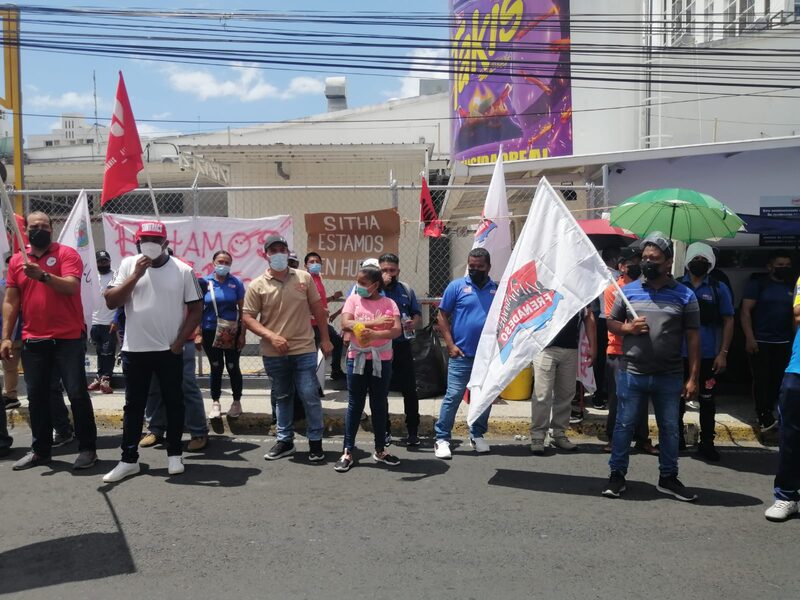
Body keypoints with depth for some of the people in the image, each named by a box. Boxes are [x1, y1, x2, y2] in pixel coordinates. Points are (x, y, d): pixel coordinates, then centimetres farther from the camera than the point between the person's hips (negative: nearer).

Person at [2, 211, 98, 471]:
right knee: (36, 396, 10)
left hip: (68, 338, -5)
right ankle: (40, 449, 22)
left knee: (77, 393, -3)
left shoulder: (66, 254, -2)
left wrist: (43, 275, -31)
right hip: (33, 340, 5)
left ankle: (88, 448, 7)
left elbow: (71, 286, -17)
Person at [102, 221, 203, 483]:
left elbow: (196, 308, 1)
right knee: (133, 405, 9)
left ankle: (174, 455, 23)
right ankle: (129, 460, 19)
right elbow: (111, 302, -5)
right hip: (134, 350, 1)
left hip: (170, 351, -1)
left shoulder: (183, 270, -3)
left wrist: (180, 341, -6)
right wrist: (136, 275, -14)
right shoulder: (128, 265, 1)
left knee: (174, 403, 9)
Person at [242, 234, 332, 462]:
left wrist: (325, 338, 5)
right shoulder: (257, 285, -2)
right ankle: (285, 441, 27)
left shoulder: (304, 278, 2)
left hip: (304, 350, 0)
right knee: (282, 398, 14)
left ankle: (315, 441, 15)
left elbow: (318, 309, 7)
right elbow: (247, 317, -3)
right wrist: (271, 336, -15)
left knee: (310, 396, 0)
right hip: (274, 354, 1)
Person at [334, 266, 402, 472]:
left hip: (382, 361, 1)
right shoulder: (353, 299, -1)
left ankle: (380, 450, 25)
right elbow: (346, 323, -16)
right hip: (357, 359, -1)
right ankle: (347, 452, 13)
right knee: (355, 405, 5)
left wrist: (374, 334, -32)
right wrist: (375, 322, -22)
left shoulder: (389, 303, -2)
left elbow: (397, 330, -15)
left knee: (380, 405, 11)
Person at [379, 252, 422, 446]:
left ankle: (412, 430, 15)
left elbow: (417, 314, 16)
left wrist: (414, 323, -7)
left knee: (410, 389, 3)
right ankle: (384, 430, 21)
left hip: (402, 345, 2)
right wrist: (381, 284, -17)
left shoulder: (406, 289, 10)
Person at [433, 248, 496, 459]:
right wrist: (450, 345, -8)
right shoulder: (457, 286, -1)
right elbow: (443, 316, 0)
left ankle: (477, 435, 29)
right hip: (461, 355, -3)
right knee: (453, 396, -5)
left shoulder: (497, 290, 8)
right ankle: (442, 439, 5)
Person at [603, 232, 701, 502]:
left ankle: (668, 477, 27)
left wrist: (693, 378, -4)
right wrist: (628, 328, -12)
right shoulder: (627, 291, 3)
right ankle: (617, 474, 20)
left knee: (670, 428, 12)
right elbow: (611, 323, 12)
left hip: (670, 377, 0)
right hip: (632, 374, 0)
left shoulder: (684, 295, 0)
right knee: (624, 425, 7)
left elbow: (693, 337, 0)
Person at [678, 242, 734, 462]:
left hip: (708, 356, 0)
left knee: (707, 400, 8)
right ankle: (676, 439, 25)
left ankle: (706, 443, 19)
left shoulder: (719, 289, 3)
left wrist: (723, 353, -5)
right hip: (679, 355, 1)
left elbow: (728, 321, 3)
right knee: (676, 399, 11)